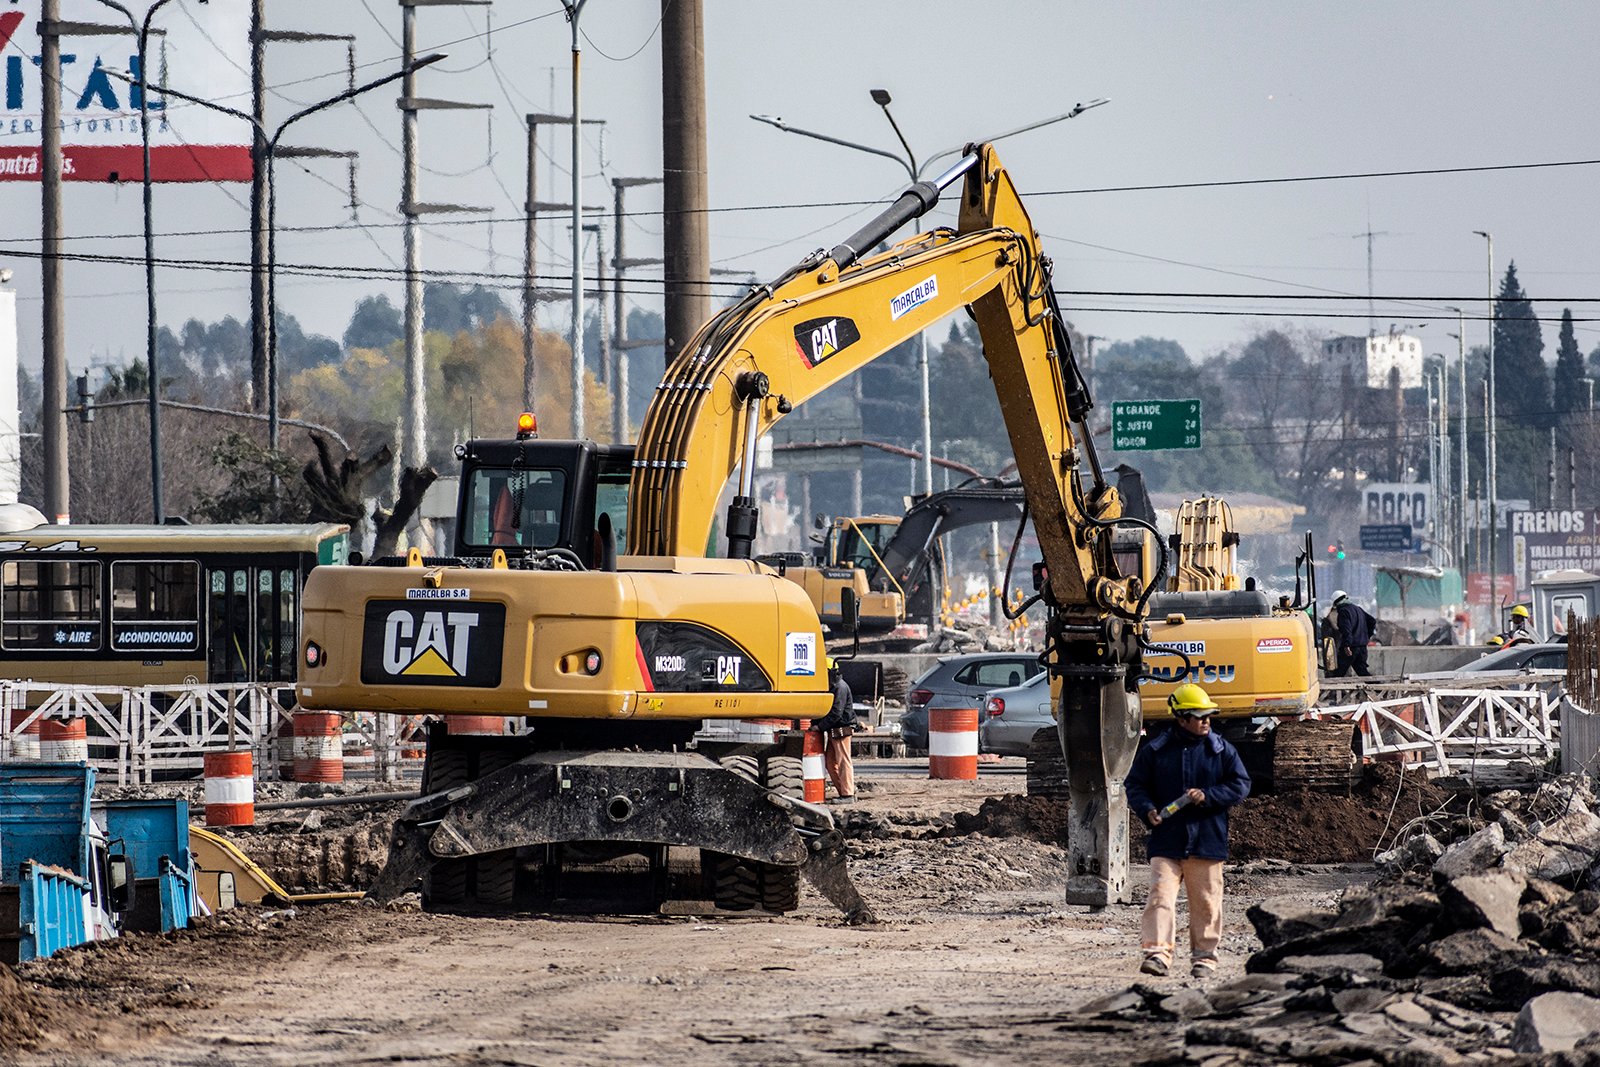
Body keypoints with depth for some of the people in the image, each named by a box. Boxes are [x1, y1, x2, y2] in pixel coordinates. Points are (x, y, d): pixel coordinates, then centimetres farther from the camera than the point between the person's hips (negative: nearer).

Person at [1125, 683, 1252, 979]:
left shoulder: (1221, 750, 5)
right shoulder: (1155, 751, 3)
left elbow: (1241, 785, 4)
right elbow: (1135, 785, 8)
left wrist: (1208, 797, -11)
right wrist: (1148, 810, -11)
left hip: (1207, 840, 1)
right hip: (1166, 840, -1)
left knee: (1206, 902, 6)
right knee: (1160, 895, -13)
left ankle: (1204, 957, 17)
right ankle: (1158, 952, -17)